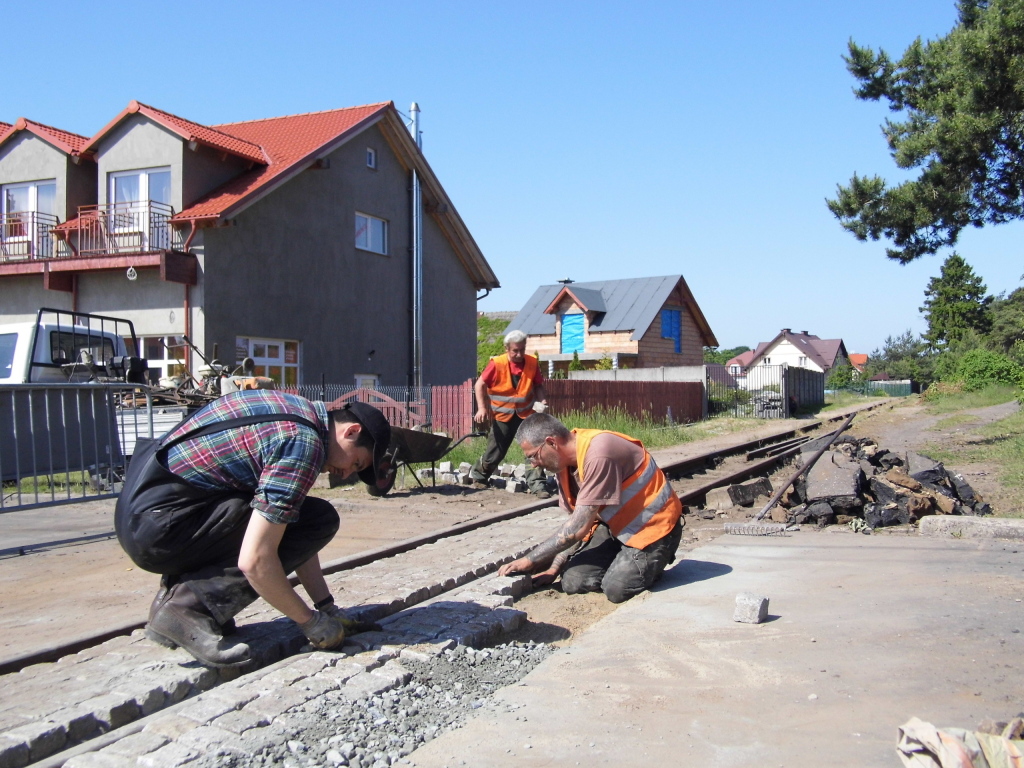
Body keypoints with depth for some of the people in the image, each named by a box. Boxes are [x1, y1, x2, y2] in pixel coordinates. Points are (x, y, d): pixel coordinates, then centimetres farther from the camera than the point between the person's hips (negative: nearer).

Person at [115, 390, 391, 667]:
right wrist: (311, 621, -7)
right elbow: (255, 559, -22)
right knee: (317, 520, -12)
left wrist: (327, 606, 16)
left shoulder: (296, 409, 12)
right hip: (158, 524, -10)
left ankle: (178, 589, 10)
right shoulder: (302, 444, -18)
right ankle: (190, 608, -12)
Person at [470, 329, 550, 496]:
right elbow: (480, 385, -9)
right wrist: (482, 408, -20)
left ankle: (537, 484, -6)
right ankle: (478, 475, 33)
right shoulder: (497, 364, -14)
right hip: (503, 415, -2)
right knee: (495, 453, 6)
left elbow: (538, 385, 6)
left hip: (526, 414, 2)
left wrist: (542, 400, -13)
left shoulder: (532, 363, -6)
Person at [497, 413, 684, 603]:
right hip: (617, 525, 7)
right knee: (573, 581, -9)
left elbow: (579, 526, -30)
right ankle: (625, 558, 16)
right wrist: (554, 569, -10)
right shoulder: (565, 461, -2)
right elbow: (575, 522, 1)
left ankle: (650, 561, 6)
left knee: (616, 589, -23)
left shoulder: (598, 455, -31)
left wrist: (529, 560, -24)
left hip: (653, 525, -7)